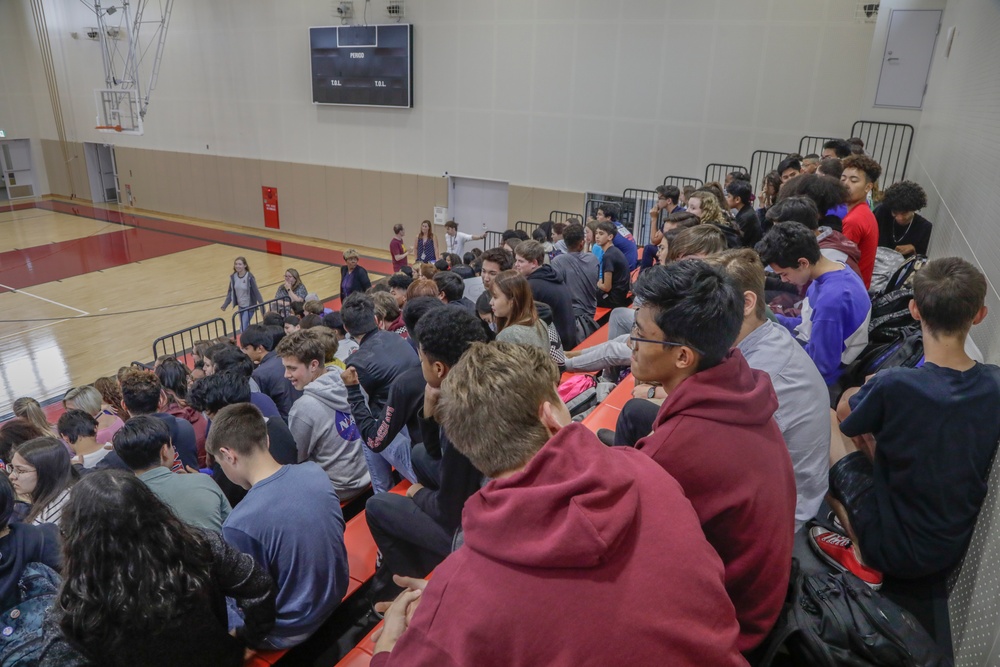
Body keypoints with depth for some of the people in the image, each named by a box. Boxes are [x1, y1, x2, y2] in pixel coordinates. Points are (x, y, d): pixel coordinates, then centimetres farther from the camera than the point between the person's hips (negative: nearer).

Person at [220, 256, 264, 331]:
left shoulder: (249, 277, -19)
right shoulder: (233, 277, -4)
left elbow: (256, 292, -17)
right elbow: (230, 292, 5)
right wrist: (225, 305, -1)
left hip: (249, 306, -6)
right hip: (240, 306, 6)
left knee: (244, 328, -11)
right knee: (244, 327, 17)